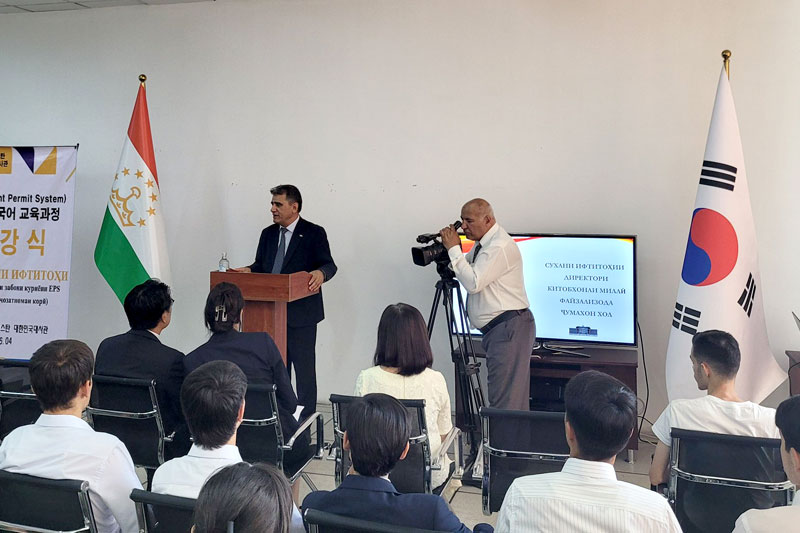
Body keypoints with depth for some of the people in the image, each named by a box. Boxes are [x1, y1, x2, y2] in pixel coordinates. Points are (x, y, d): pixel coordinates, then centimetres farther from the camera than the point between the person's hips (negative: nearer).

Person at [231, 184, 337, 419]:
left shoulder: (314, 233, -6)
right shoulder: (268, 234, 12)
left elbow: (329, 265, -11)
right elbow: (260, 265, 14)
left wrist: (321, 273, -33)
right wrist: (247, 270, -7)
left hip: (301, 312, -6)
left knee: (304, 366, 1)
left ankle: (306, 416, 12)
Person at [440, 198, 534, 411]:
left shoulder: (500, 246, -16)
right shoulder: (481, 244, 15)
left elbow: (473, 283, -22)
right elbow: (466, 272, 22)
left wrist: (454, 249, -14)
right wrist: (452, 249, 5)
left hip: (510, 326, -10)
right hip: (497, 328, 10)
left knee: (504, 400, -11)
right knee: (515, 397, 11)